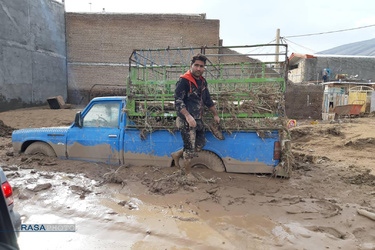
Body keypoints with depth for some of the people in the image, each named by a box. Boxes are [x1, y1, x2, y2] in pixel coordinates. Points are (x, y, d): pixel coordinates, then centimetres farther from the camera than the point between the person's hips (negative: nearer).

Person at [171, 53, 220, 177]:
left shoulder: (202, 81, 12)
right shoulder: (183, 81, -14)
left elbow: (208, 100, 21)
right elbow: (178, 101, -20)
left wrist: (215, 114, 24)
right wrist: (188, 116, -31)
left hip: (198, 120, 8)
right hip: (186, 121, -8)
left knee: (200, 143, 17)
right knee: (189, 147, 1)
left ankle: (177, 155, 32)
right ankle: (187, 172, 21)